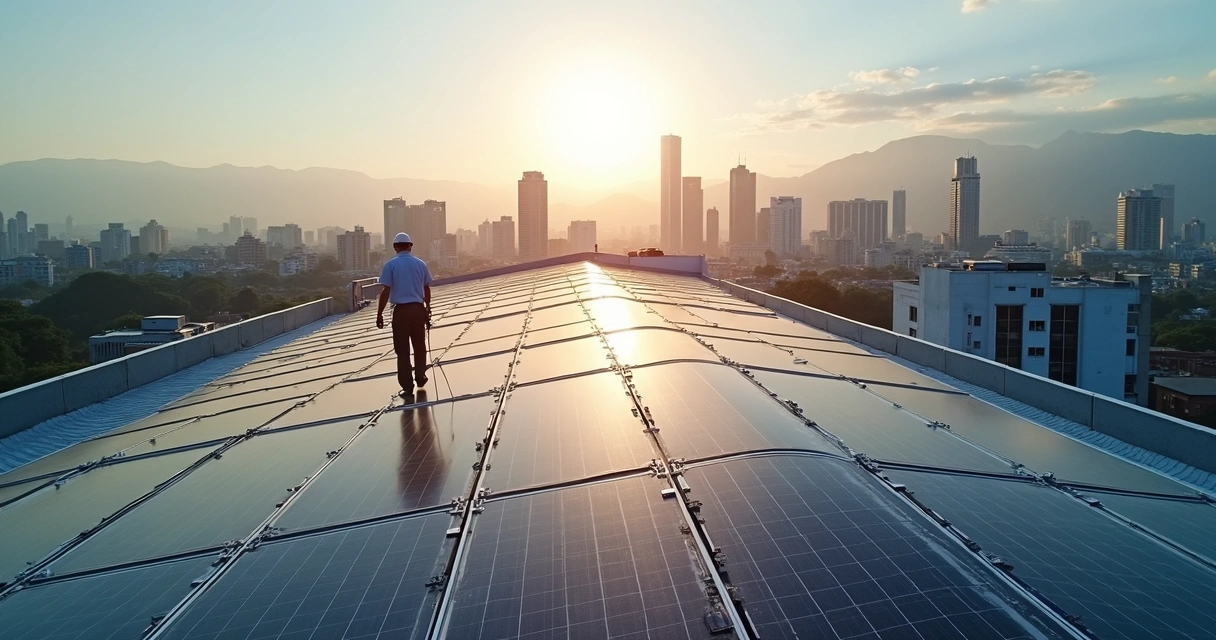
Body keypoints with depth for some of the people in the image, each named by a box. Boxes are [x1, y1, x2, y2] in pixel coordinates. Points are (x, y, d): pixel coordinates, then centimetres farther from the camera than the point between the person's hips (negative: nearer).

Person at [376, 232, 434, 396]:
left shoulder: (391, 264, -5)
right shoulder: (420, 264, 5)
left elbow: (386, 291, -10)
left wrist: (379, 313, -4)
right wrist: (427, 308, 28)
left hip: (401, 310, -3)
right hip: (418, 308, 3)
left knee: (402, 349, 4)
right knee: (419, 345, 20)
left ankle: (407, 386, 5)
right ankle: (420, 377, 32)